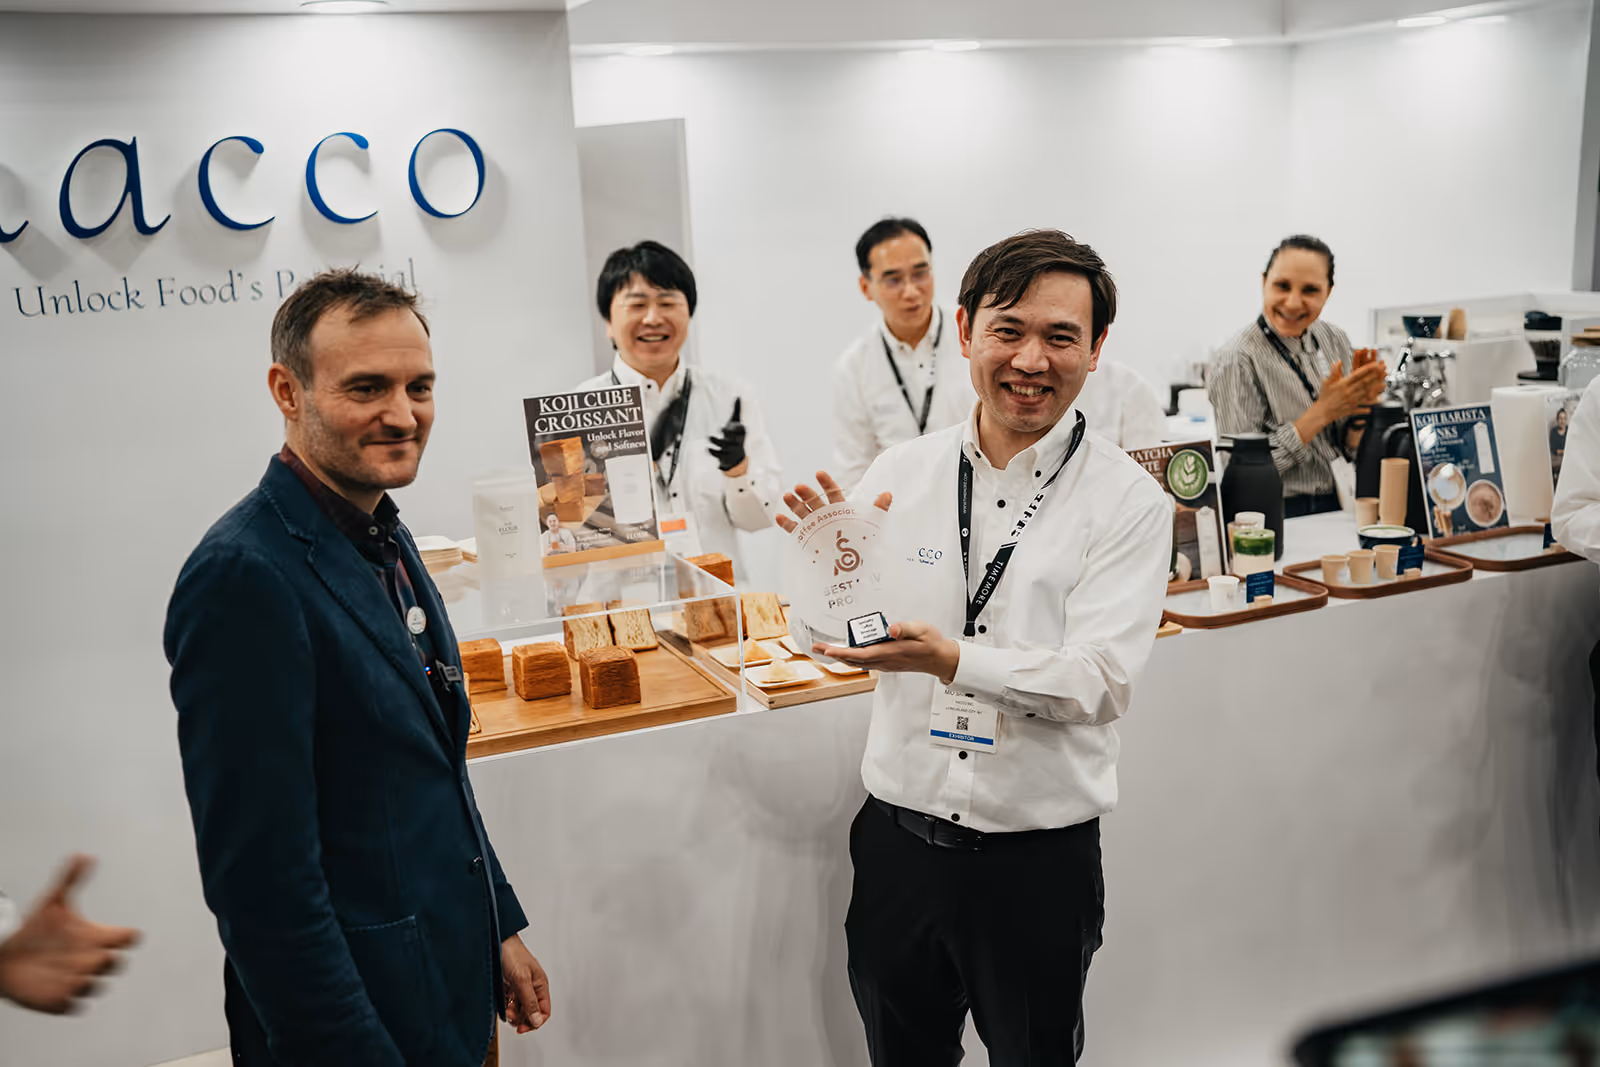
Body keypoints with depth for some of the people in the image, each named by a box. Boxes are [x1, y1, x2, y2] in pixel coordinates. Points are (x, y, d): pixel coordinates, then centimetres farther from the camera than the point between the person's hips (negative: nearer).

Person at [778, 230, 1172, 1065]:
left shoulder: (1127, 501, -8)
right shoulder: (900, 472, -1)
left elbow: (1100, 680, -18)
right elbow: (839, 646, 3)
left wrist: (953, 659, -31)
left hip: (1038, 860, -2)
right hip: (897, 836, 3)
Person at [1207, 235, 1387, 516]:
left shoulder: (1334, 338, 6)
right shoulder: (1236, 360, -14)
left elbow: (1349, 450, 11)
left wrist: (1361, 404, -10)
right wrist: (1322, 412, -18)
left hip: (1339, 508, 6)